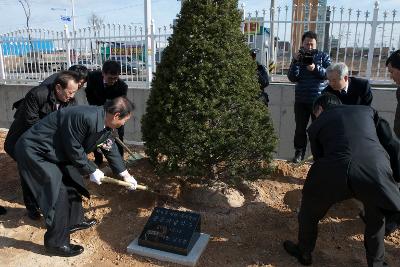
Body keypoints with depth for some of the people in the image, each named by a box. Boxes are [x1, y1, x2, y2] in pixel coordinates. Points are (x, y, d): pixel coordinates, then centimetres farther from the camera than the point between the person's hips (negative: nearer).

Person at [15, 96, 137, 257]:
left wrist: (126, 175, 18)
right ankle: (56, 243, 7)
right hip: (34, 151, -10)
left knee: (73, 183, 17)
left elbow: (111, 148, 10)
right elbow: (73, 148, -25)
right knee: (59, 193, -9)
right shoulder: (86, 117, -33)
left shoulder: (105, 123, -2)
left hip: (55, 152, 10)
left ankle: (72, 222, 38)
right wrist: (92, 171, -11)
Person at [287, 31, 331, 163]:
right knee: (300, 128, 5)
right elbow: (292, 78, -1)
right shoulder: (298, 57, 9)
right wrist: (295, 62, -15)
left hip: (319, 99, -1)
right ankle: (299, 152, 16)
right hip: (301, 100, 2)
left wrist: (316, 68, -22)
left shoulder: (323, 56, 5)